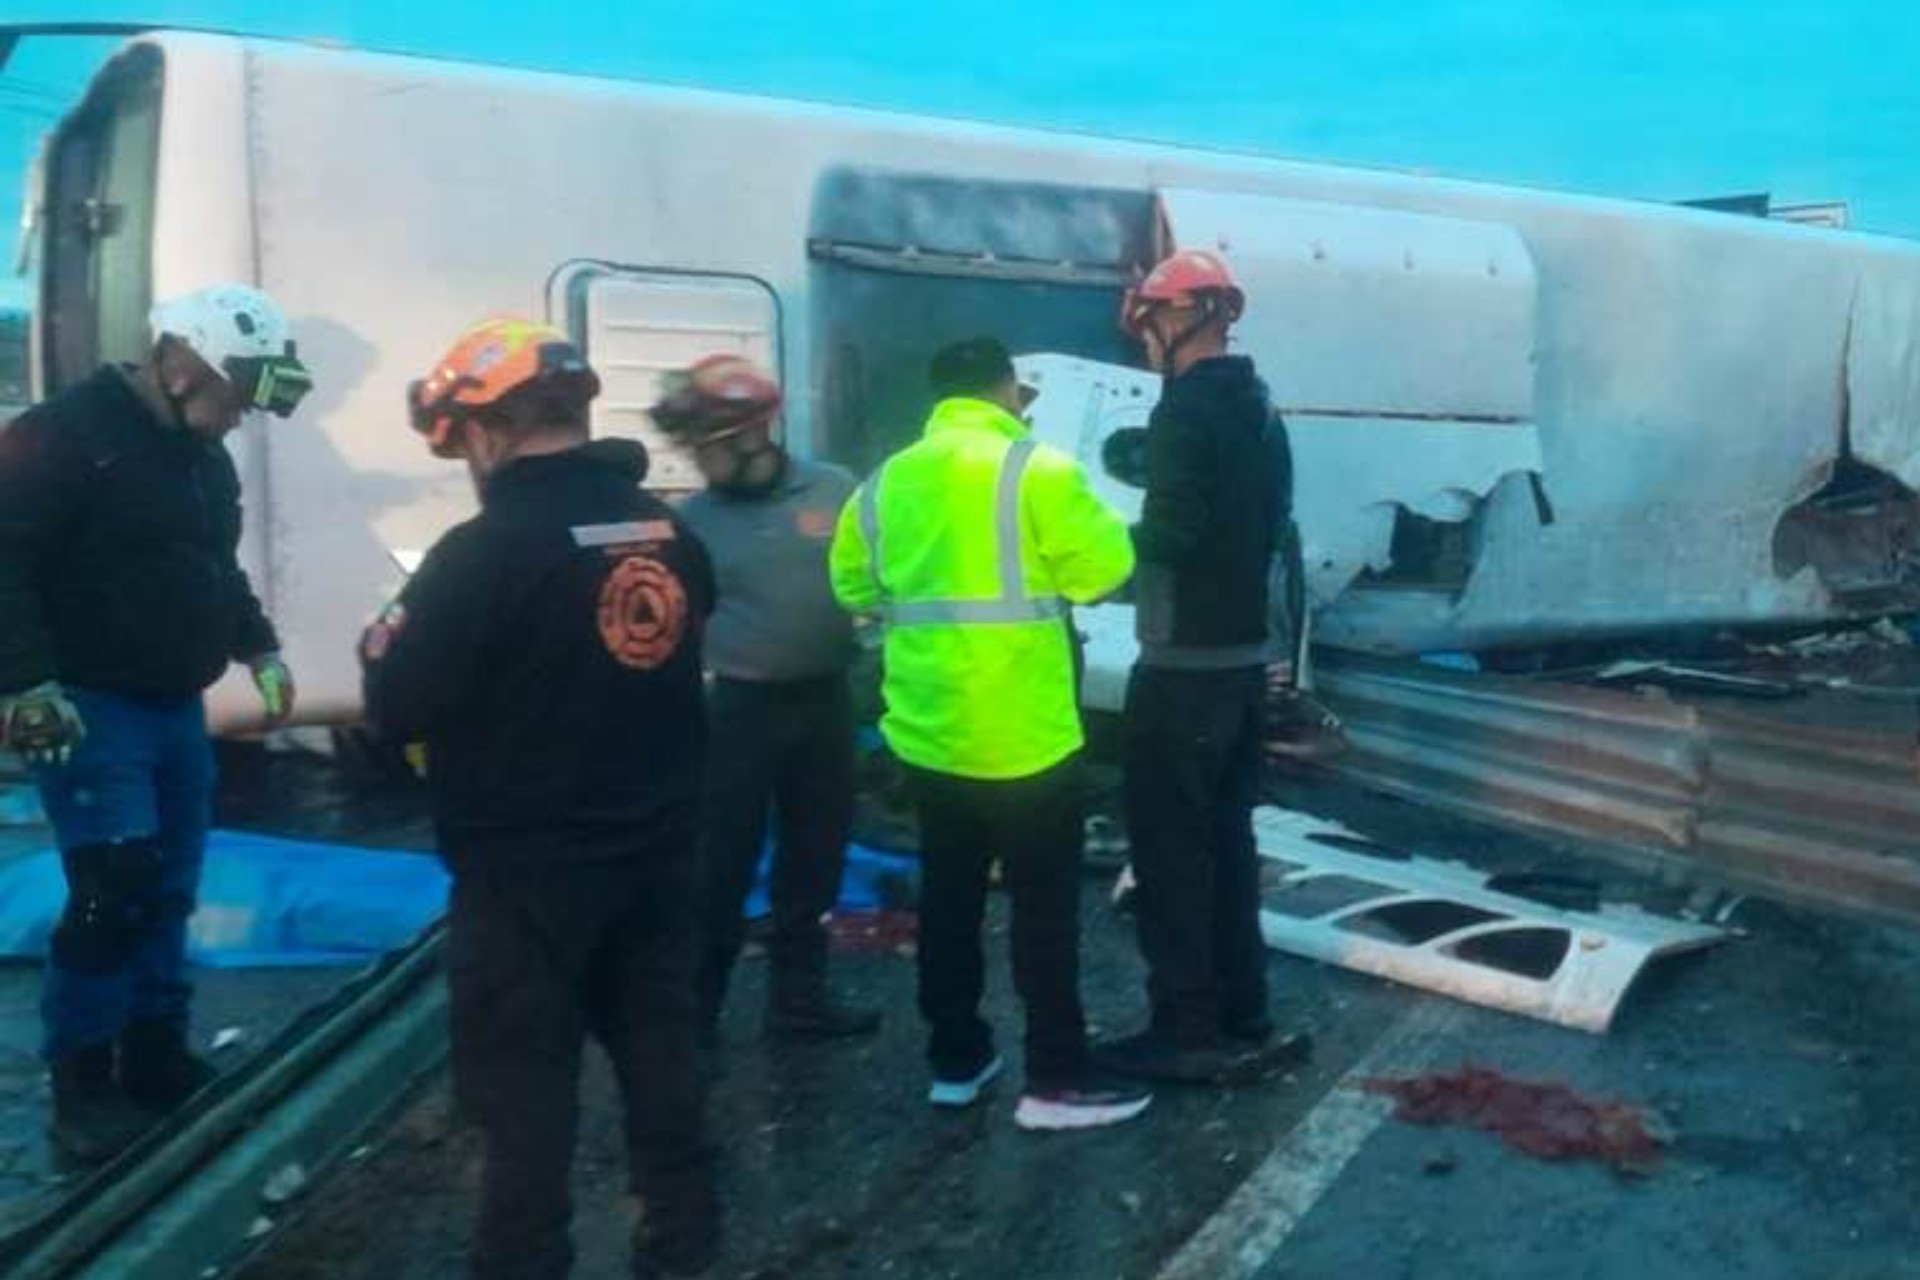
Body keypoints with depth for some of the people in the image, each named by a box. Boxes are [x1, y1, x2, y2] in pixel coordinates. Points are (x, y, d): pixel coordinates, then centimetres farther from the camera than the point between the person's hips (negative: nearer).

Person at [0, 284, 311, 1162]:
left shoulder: (206, 459, 14)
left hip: (175, 708, 8)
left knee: (168, 893, 12)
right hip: (88, 709, -8)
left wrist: (257, 647, 14)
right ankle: (82, 1084, 1)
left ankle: (157, 1058, 24)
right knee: (112, 893, -12)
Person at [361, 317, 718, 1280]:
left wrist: (383, 644, 6)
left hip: (527, 870, -6)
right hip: (657, 852, 7)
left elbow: (398, 712, -16)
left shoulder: (483, 551, -20)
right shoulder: (669, 531, 1)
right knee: (661, 1052, 18)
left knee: (524, 1083, 7)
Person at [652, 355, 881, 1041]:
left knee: (814, 859, 13)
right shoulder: (692, 519, -3)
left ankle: (798, 997, 29)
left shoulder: (834, 491, -4)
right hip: (738, 707, -2)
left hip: (824, 700, 2)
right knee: (722, 865, 1)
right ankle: (692, 1007, 16)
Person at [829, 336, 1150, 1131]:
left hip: (926, 729, 6)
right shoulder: (1035, 468, -11)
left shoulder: (887, 479, 8)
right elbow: (1104, 564, -10)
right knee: (1045, 904, 3)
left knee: (948, 898, 14)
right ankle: (1057, 1079, 8)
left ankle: (955, 1060, 23)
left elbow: (854, 585, 13)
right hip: (1020, 732, -6)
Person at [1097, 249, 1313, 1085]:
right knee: (1226, 835, 15)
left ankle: (1185, 1030, 5)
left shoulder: (1185, 410, -16)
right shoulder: (1259, 410, 11)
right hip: (1246, 651, 9)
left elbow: (1170, 533, -23)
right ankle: (1241, 1017, 22)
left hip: (1186, 661, -9)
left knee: (1169, 843, 0)